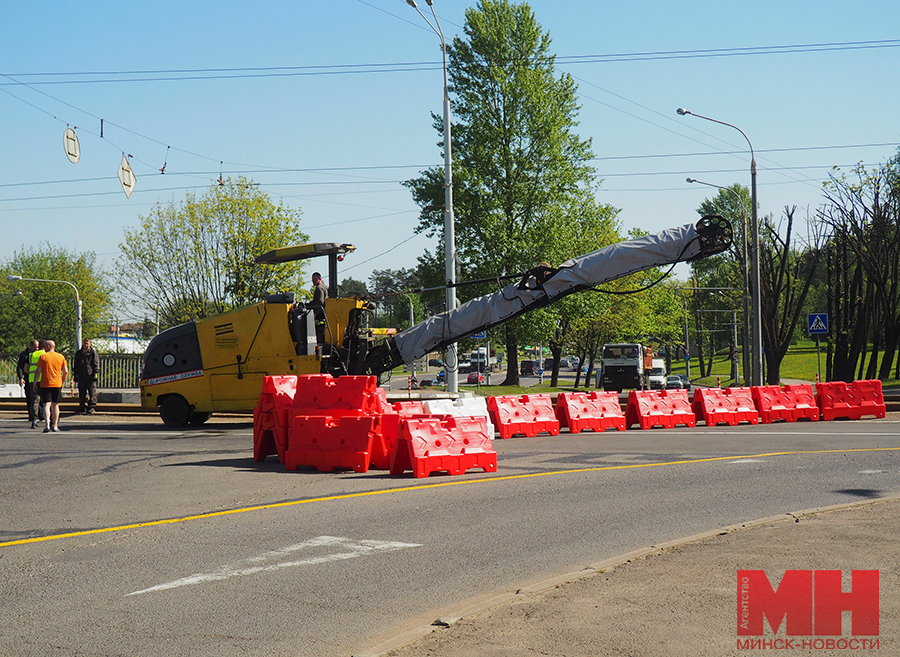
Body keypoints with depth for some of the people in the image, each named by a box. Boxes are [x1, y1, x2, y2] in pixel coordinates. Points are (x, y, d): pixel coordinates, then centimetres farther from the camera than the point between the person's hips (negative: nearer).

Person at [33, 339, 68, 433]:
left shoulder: (43, 357, -4)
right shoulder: (61, 357, 5)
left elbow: (38, 372, -6)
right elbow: (66, 372, 3)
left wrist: (35, 383, 1)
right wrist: (62, 382, 15)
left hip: (45, 384, -3)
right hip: (57, 384, 3)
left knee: (46, 405, -5)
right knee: (55, 405, 14)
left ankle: (47, 425, -21)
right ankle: (55, 426, 17)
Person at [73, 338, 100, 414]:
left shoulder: (93, 353, 4)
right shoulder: (78, 353, 14)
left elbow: (96, 364, 0)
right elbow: (75, 365, 18)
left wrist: (95, 373, -9)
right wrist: (75, 375, 11)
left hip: (90, 376, -4)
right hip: (81, 376, 4)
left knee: (92, 392, -7)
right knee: (81, 392, 8)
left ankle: (91, 407, -6)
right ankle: (82, 407, 16)